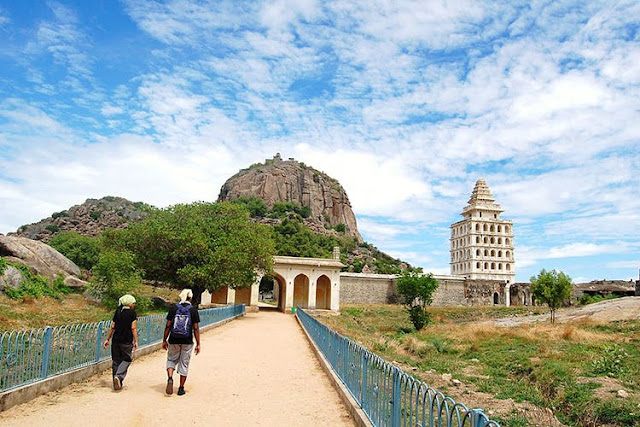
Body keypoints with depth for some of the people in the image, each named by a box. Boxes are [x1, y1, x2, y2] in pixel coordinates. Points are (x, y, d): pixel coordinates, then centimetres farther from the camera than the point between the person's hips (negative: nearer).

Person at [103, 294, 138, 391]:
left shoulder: (117, 311, 7)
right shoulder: (132, 313, -6)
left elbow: (112, 327, 9)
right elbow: (133, 328, -9)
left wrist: (108, 339, 17)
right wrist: (135, 341, -6)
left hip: (116, 339, 5)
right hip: (127, 341, -4)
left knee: (116, 361, 12)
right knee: (126, 359, 9)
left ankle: (117, 384, 16)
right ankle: (119, 376, -14)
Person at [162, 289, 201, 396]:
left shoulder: (173, 308, -1)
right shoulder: (193, 310, -5)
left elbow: (168, 326, -1)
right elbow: (195, 328, -5)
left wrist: (165, 340, 9)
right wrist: (198, 344, 0)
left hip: (174, 340, 1)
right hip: (187, 342, -1)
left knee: (171, 360, 19)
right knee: (184, 364, 10)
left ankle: (170, 378, -7)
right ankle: (181, 388, 17)